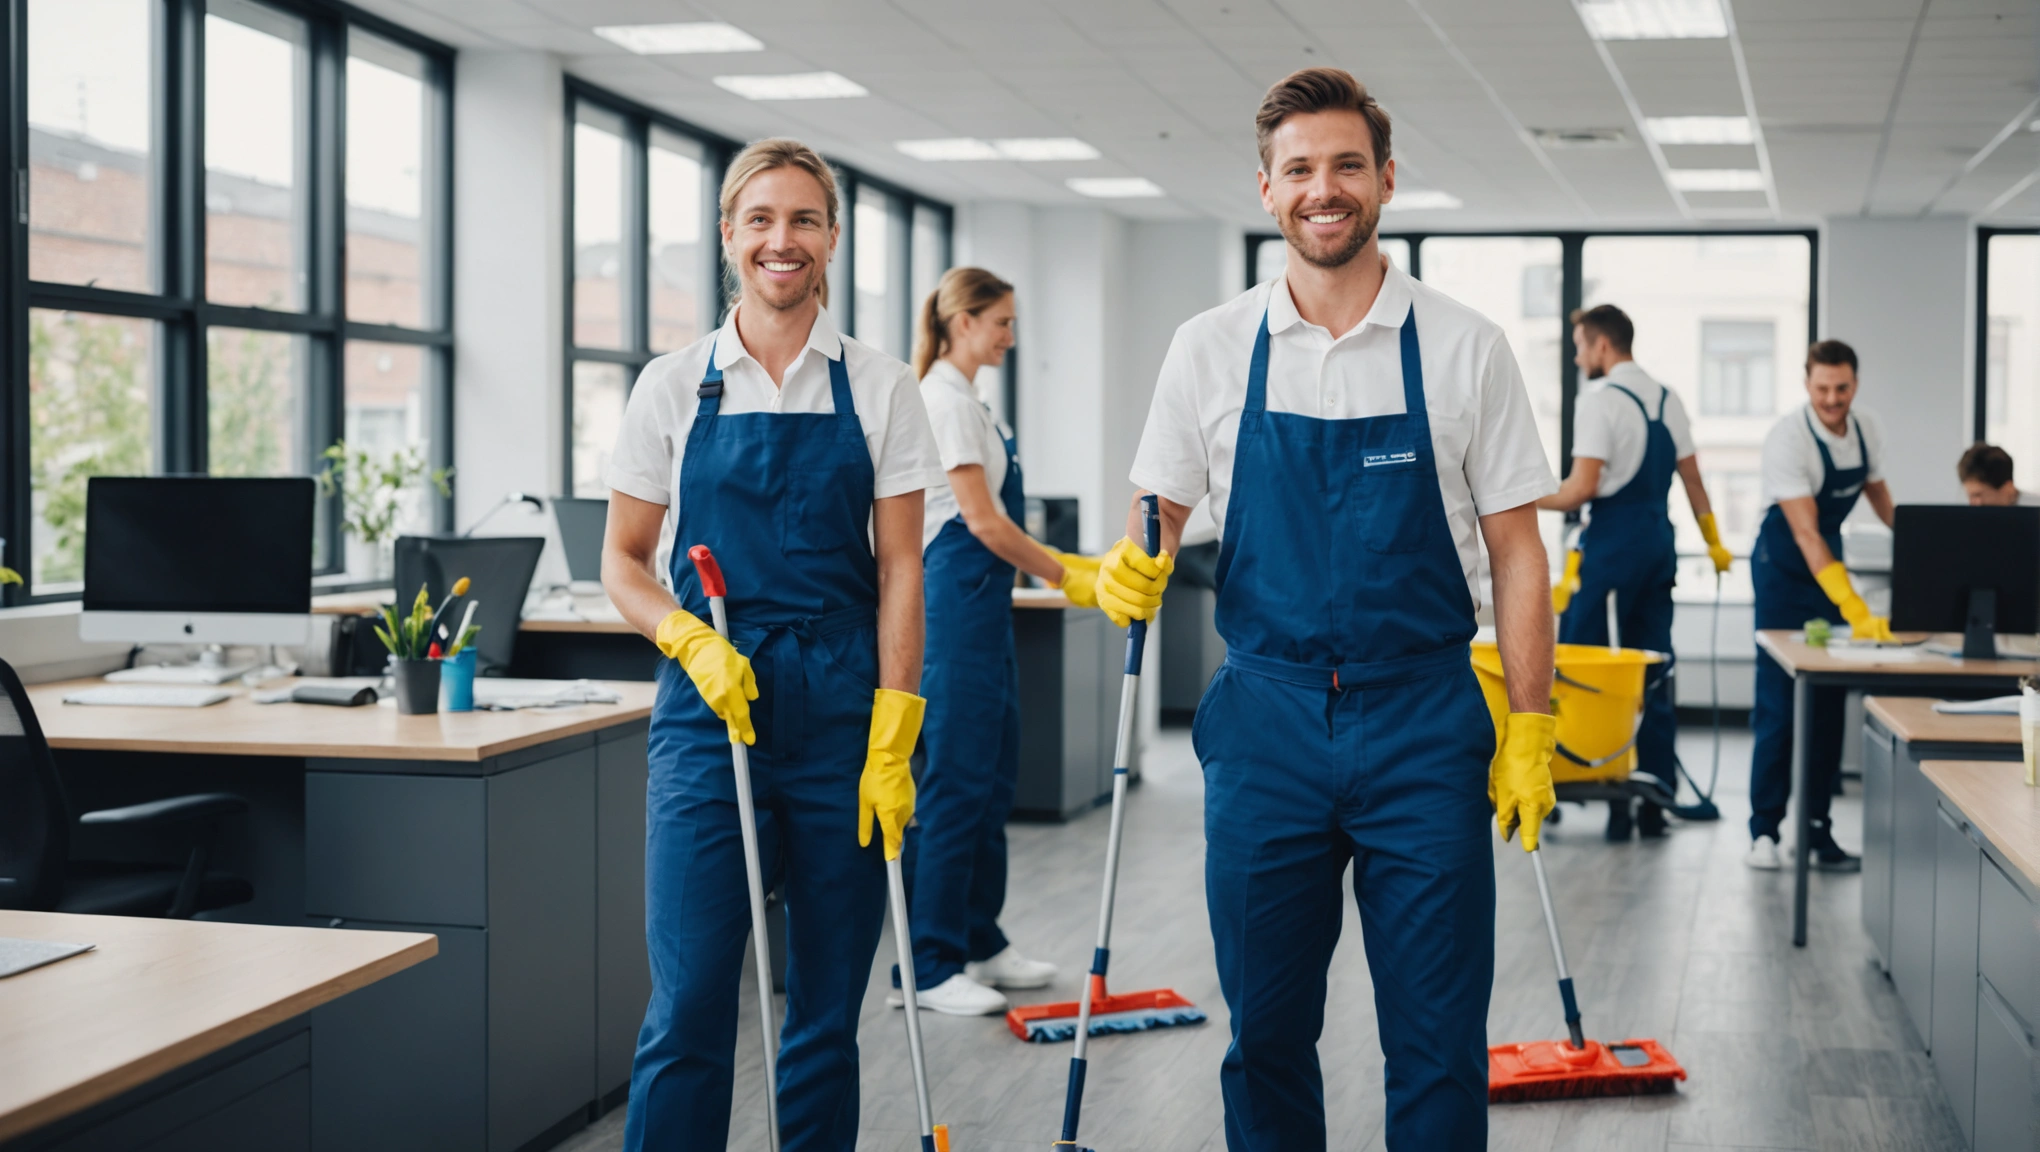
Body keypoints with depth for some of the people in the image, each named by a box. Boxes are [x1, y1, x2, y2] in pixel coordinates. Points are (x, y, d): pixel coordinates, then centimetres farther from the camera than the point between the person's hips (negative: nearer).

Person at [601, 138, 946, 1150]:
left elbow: (899, 572, 2)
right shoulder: (675, 386, 5)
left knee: (827, 1008, 6)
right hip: (710, 707, -1)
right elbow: (623, 560, 8)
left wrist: (891, 742, -6)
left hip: (842, 711, 1)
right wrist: (690, 640, -12)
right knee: (689, 1002, -7)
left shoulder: (879, 388, 5)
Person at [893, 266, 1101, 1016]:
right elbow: (982, 520, -18)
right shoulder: (945, 400, -13)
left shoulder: (964, 398, 18)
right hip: (958, 600, -11)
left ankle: (980, 945, 21)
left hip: (984, 603, 11)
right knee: (956, 782, -8)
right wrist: (1064, 575, -12)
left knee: (993, 778, 13)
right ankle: (929, 967, -2)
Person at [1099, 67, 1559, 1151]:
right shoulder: (1210, 349, 4)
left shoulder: (1464, 347, 0)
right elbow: (1159, 517, 12)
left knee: (1438, 1040, 2)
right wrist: (1134, 567, -11)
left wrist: (1530, 724, -2)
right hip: (1265, 723, 1)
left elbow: (1515, 548, 3)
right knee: (1265, 1029, 9)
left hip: (1423, 731, -1)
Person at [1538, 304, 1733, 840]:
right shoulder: (1667, 398, 13)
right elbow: (1692, 478, 16)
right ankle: (1655, 802, 11)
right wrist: (1713, 541, 25)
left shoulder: (1598, 398, -10)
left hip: (1610, 541, -8)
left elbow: (1583, 487, -17)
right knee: (1653, 673, 9)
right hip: (1658, 539, 8)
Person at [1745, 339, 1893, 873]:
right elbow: (1805, 532, -33)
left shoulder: (1867, 430, -5)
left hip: (1831, 558, 6)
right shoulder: (1788, 438, -26)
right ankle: (1764, 831, -1)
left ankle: (1818, 830, 9)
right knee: (1778, 700, -8)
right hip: (1784, 566, -6)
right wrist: (1855, 609, -40)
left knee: (1829, 703, 4)